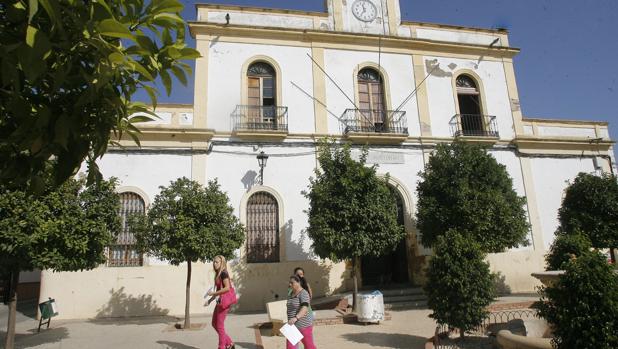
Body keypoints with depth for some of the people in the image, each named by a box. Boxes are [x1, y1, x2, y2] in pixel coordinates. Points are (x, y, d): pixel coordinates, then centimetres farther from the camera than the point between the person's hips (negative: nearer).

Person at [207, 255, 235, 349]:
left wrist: (213, 293, -17)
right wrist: (211, 299, 14)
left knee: (220, 325, -1)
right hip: (219, 302, 10)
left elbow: (227, 288, -23)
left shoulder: (223, 273, -14)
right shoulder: (218, 274, 13)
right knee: (214, 324, 16)